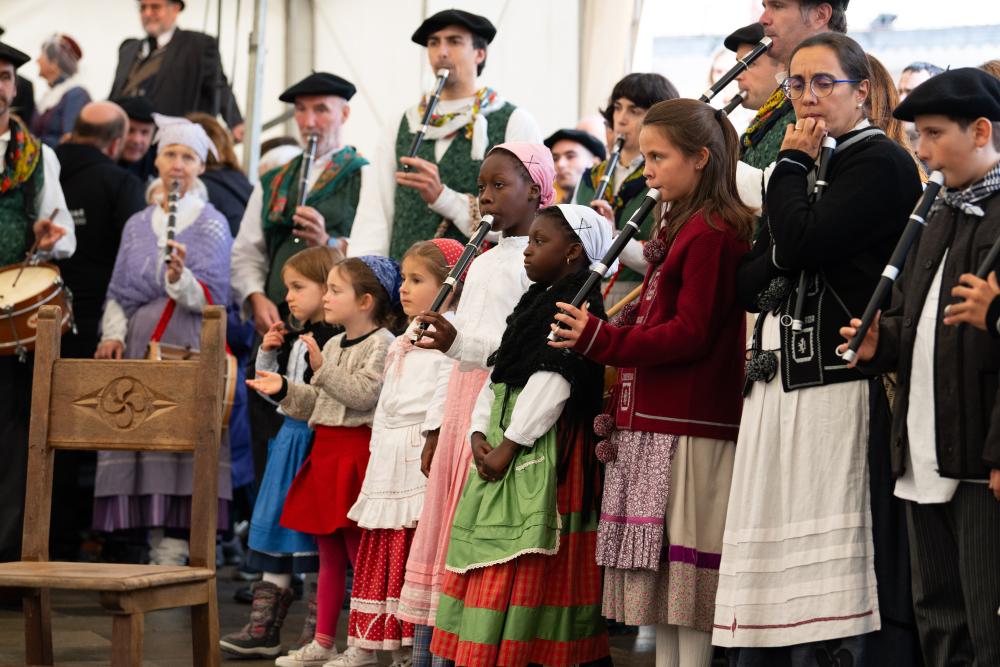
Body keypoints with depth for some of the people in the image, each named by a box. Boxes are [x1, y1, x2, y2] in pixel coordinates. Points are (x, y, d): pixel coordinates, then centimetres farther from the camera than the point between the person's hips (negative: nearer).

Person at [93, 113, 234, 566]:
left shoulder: (212, 224, 3)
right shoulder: (137, 225, 16)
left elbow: (212, 299, -6)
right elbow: (118, 292, 15)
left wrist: (180, 278, -25)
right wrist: (114, 333, -3)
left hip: (190, 348, -4)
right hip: (140, 346, 4)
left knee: (183, 444, -12)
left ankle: (175, 554, -13)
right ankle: (156, 547, 1)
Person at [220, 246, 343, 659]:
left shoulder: (337, 338, -15)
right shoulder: (292, 336, 12)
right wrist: (267, 353, 6)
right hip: (290, 435, 9)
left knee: (314, 540, -2)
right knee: (275, 532, 13)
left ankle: (316, 637, 7)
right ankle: (264, 630, 20)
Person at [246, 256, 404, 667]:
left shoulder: (382, 344, -10)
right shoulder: (334, 345, 17)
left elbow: (365, 393, -22)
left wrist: (324, 370, -22)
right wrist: (283, 390, 6)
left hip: (356, 452, -9)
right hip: (326, 450, 9)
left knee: (358, 551, -5)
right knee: (328, 554, 13)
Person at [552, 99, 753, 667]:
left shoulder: (710, 232, -11)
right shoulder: (682, 228, 19)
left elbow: (690, 335, -17)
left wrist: (599, 338, -18)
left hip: (686, 434, -10)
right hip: (653, 425, 10)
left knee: (683, 579, -7)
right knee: (662, 581, 11)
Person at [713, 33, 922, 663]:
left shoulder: (880, 161, -3)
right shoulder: (808, 169, 23)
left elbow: (802, 243, -17)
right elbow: (748, 284, 16)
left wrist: (792, 163, -2)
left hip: (838, 382, -8)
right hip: (778, 380, 8)